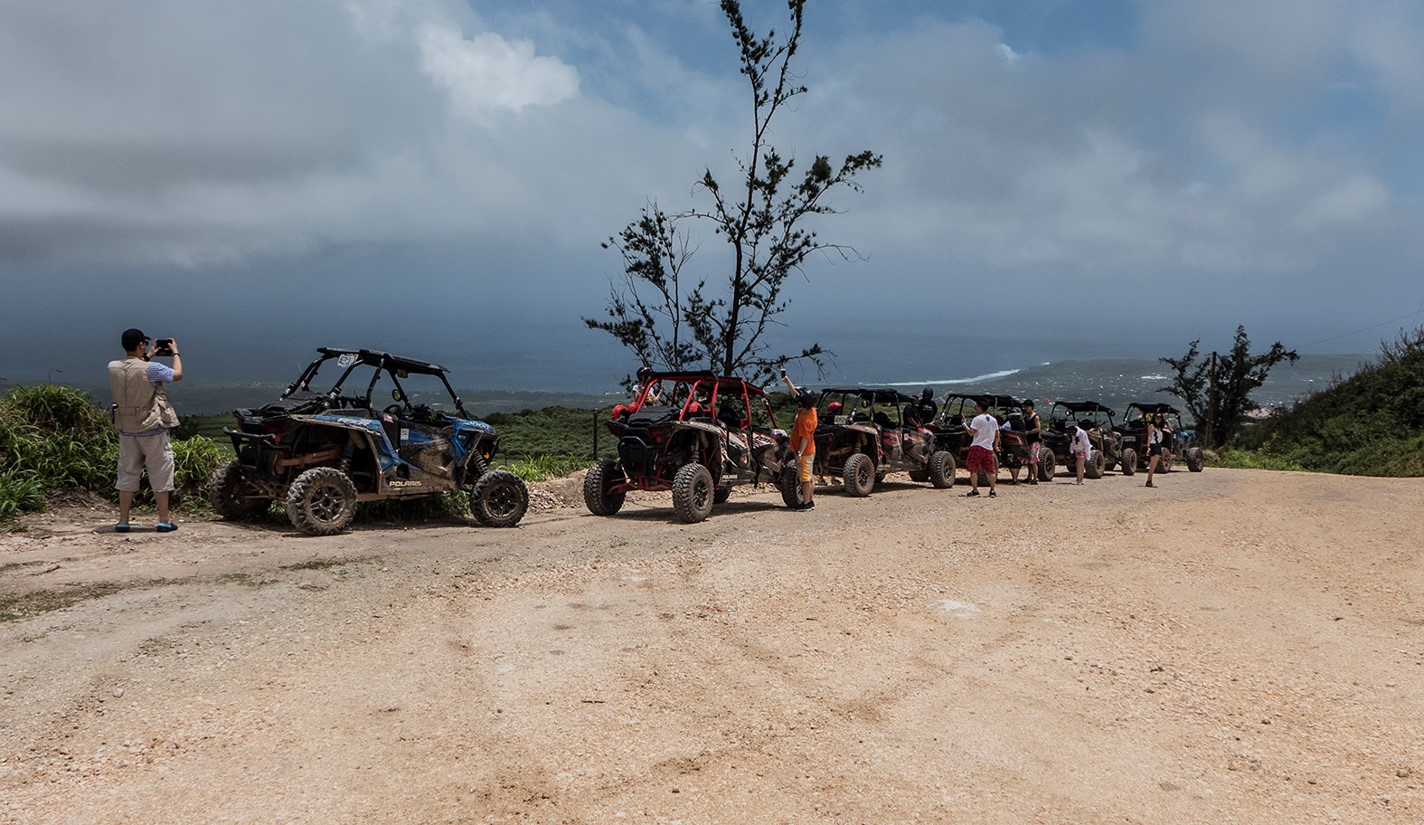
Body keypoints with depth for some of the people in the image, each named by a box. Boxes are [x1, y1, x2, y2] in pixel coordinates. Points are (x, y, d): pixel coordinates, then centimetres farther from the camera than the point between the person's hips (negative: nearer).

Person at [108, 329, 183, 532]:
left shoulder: (113, 368, -2)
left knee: (127, 473, 12)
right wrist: (175, 352, 13)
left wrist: (147, 357, 28)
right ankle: (164, 520, 8)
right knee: (160, 474, 4)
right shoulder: (151, 369, -18)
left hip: (126, 430, 5)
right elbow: (177, 374, -2)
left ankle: (123, 521, 12)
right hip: (152, 429, -5)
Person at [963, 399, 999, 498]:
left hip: (977, 446, -6)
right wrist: (996, 446, 25)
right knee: (991, 471, 9)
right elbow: (997, 435, 14)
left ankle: (975, 490, -2)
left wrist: (965, 425, -2)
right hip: (989, 448, 6)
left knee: (973, 469, 1)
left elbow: (972, 432, -15)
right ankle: (992, 490, 7)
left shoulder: (977, 419, -8)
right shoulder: (993, 420, 12)